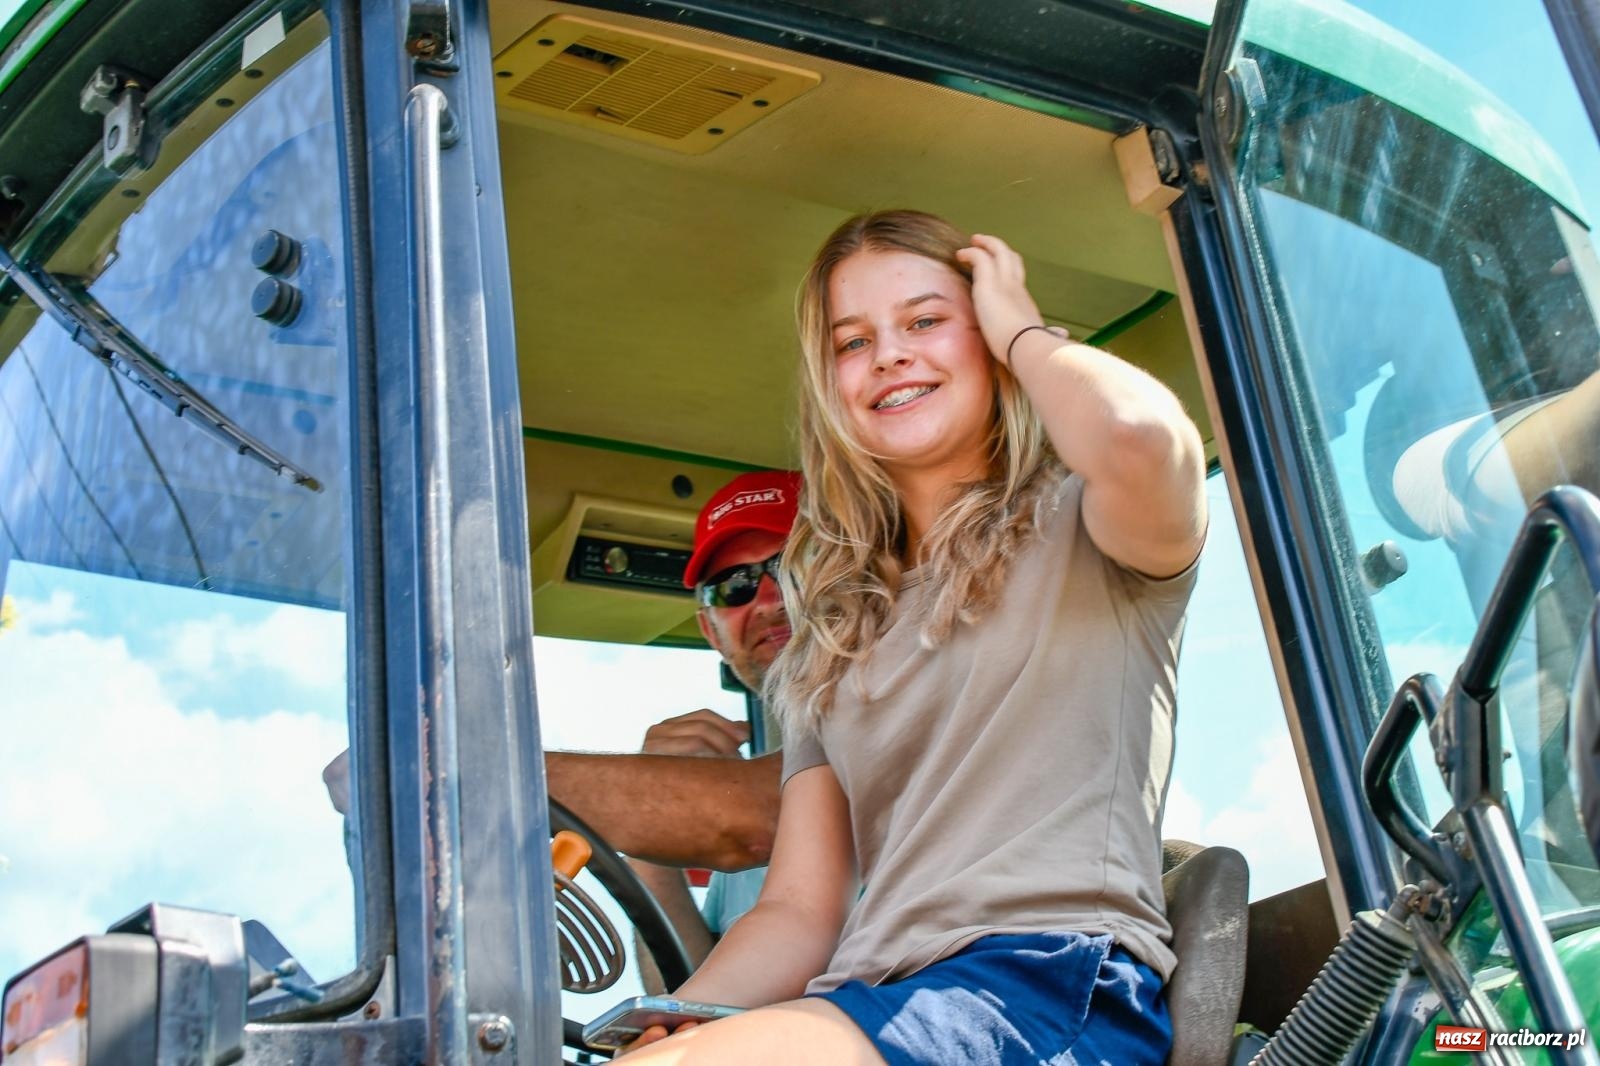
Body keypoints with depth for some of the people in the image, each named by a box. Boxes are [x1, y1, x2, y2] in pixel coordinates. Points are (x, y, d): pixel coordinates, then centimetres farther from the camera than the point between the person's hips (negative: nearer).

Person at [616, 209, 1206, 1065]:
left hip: (1060, 986, -5)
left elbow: (1141, 435, -21)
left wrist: (1021, 330, 1)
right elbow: (800, 911, 14)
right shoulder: (833, 631, 22)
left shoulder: (1080, 525, 7)